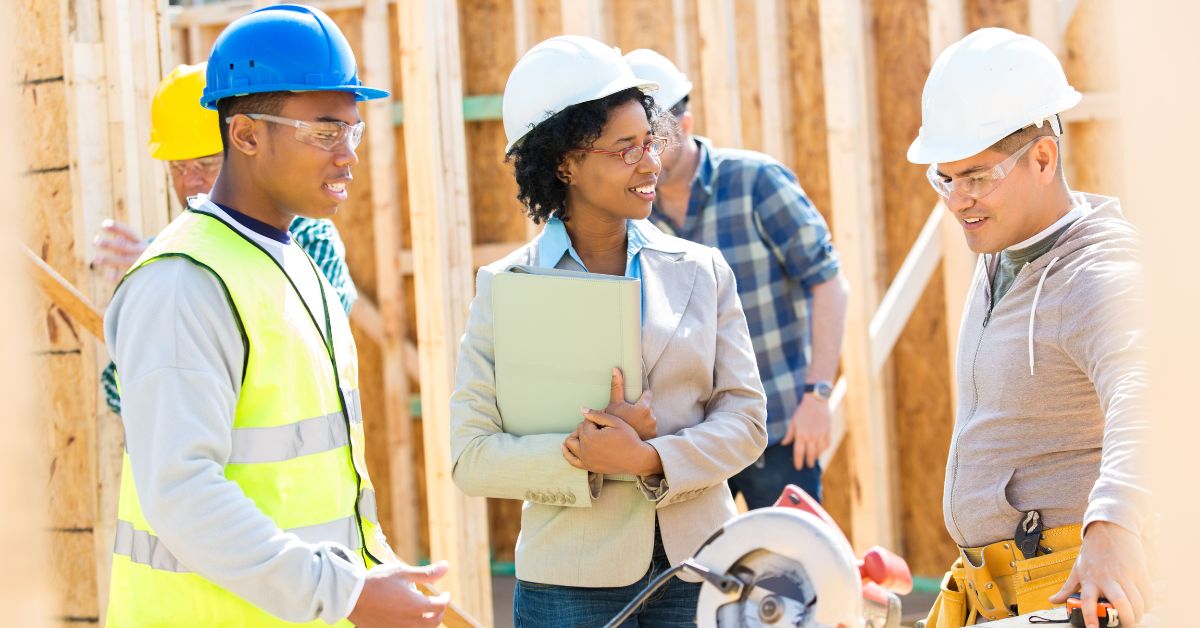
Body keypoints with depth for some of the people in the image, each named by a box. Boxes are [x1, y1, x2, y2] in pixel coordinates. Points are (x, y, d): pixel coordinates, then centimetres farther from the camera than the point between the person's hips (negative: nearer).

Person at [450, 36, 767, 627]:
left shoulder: (702, 270, 5)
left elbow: (744, 418, 1)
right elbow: (472, 458, -6)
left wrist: (649, 458, -15)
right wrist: (586, 456, -18)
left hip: (696, 571, 2)